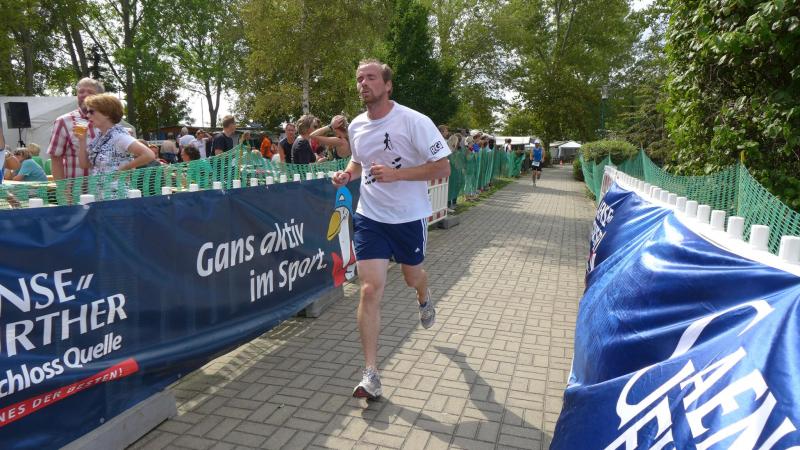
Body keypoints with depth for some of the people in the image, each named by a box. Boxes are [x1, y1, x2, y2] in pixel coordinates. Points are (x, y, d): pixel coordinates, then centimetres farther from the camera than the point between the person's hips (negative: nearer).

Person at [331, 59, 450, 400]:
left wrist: (395, 174, -26)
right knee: (370, 289, -9)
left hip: (410, 217, -2)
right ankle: (371, 375, -2)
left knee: (412, 276, 19)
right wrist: (347, 174, -2)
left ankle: (424, 298, 61)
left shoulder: (414, 121, -14)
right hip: (370, 216, 3)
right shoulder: (356, 126, 3)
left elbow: (443, 168, -16)